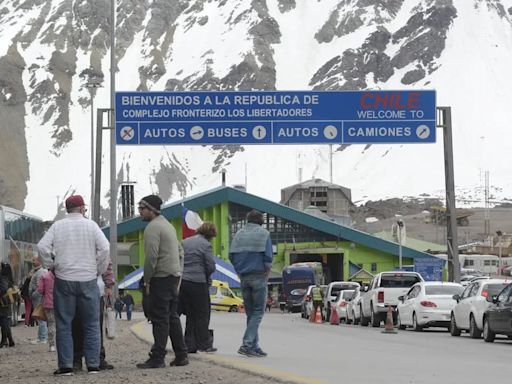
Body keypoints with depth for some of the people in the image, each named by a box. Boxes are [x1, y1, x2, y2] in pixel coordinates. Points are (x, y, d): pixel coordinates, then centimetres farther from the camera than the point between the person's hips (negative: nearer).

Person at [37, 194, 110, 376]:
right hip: (88, 280, 0)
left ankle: (65, 365, 0)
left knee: (64, 324, 5)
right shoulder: (91, 225, 0)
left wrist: (53, 264, 6)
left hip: (64, 280, 1)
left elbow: (42, 247, -6)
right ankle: (93, 364, 4)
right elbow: (104, 248, -8)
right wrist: (100, 270, 4)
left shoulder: (58, 226, 2)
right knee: (91, 324, 7)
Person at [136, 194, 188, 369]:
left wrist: (147, 280, -12)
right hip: (174, 276, 10)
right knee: (172, 317, 14)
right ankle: (181, 356, 16)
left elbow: (151, 256, -20)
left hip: (161, 277, -10)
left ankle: (157, 358, -9)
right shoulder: (167, 225, 20)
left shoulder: (152, 227, -12)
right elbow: (180, 251, 23)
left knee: (159, 318, -8)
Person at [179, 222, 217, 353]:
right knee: (202, 315, 4)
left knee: (190, 314, 13)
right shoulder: (205, 244, -9)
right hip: (198, 282, -6)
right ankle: (204, 344, 6)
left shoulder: (185, 242, 11)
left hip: (183, 282, 6)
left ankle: (190, 345, 13)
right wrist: (206, 276, 9)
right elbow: (211, 267, -10)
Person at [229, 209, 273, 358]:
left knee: (250, 312, 12)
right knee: (258, 312, -3)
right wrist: (267, 273, 0)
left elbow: (232, 256, 5)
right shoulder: (263, 233, -4)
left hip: (244, 277, 5)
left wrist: (240, 271, 12)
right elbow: (268, 256, -12)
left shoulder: (239, 234, 10)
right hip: (258, 277, -5)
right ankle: (247, 344, -16)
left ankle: (254, 346, 12)